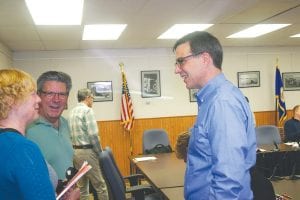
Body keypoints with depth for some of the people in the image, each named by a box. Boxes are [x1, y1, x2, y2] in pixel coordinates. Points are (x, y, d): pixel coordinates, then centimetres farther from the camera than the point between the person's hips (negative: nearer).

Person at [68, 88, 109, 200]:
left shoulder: (72, 112, 13)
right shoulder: (88, 110, -11)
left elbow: (72, 134, 12)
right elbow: (93, 135, -18)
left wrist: (76, 147, 15)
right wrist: (100, 152, -8)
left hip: (75, 151, 9)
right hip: (87, 151, -8)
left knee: (82, 186, 15)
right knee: (100, 185, 0)